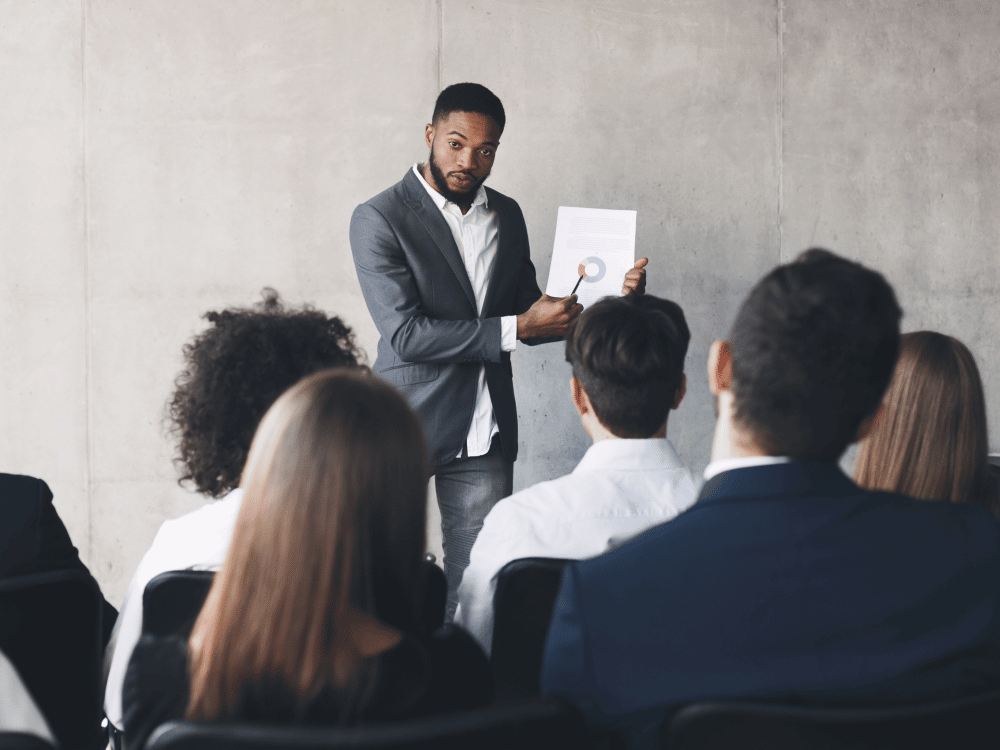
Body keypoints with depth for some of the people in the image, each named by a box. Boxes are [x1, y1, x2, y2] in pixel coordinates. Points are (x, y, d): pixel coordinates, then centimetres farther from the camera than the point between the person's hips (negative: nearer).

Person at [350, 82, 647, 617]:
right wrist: (516, 328, -18)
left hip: (485, 433, 4)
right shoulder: (379, 220, -8)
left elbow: (528, 316, 17)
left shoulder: (507, 216, 11)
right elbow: (405, 333, -16)